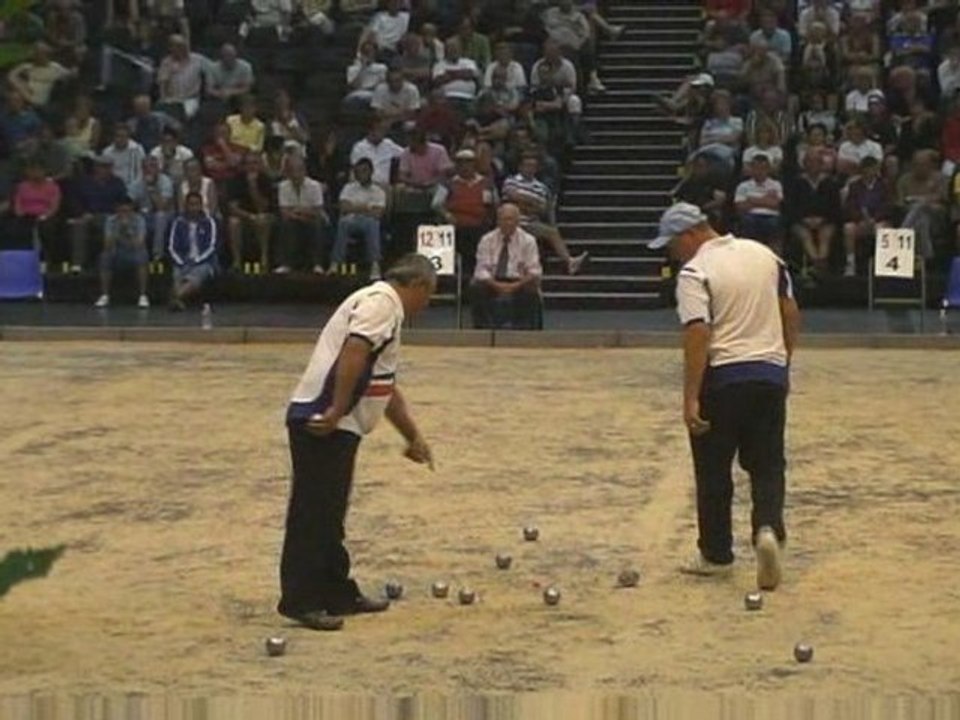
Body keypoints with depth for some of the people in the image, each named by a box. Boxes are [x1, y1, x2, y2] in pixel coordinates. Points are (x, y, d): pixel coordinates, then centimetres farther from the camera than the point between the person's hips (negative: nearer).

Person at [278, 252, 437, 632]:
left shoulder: (386, 310, 24)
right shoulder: (381, 302, -8)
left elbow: (387, 388, 31)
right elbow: (353, 353, -24)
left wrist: (414, 437, 31)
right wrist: (336, 411, -26)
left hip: (335, 426, 10)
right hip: (323, 424, -10)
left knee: (329, 515, 15)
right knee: (313, 514, -7)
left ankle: (338, 593, 24)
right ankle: (300, 600, -4)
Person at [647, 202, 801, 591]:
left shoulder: (694, 272, -11)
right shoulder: (764, 255, 9)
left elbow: (698, 335, -20)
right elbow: (791, 314, 12)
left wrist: (690, 398, -20)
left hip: (722, 377, -5)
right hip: (771, 374, 5)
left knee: (713, 471, 9)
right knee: (767, 465, 10)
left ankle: (716, 554, 17)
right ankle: (769, 529, -14)